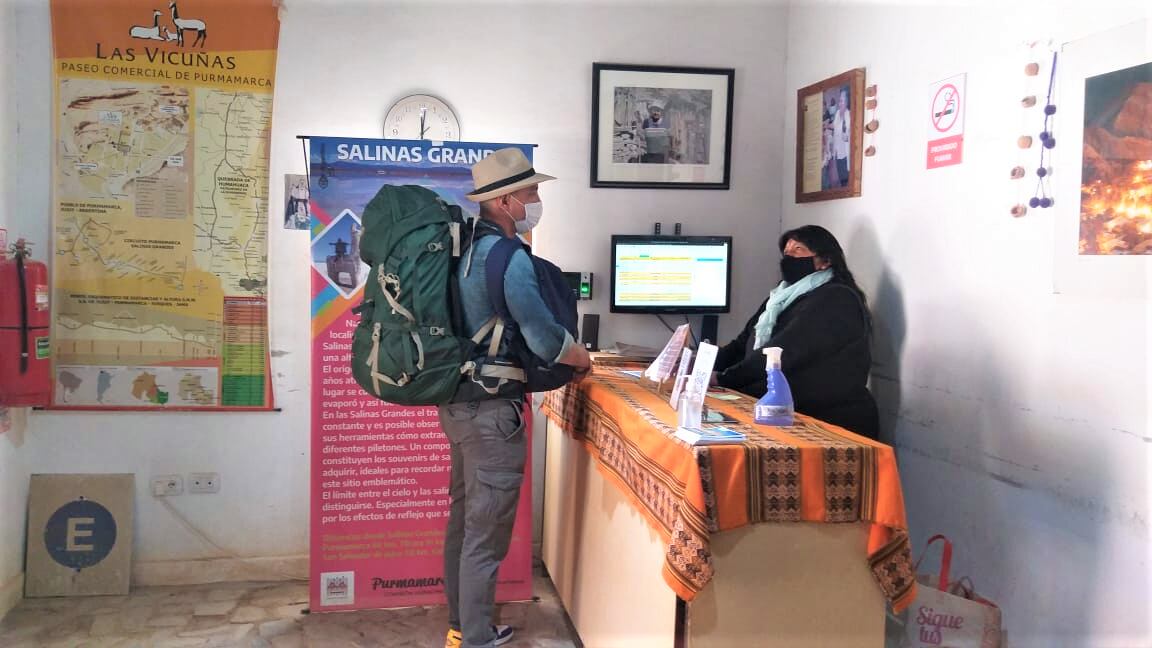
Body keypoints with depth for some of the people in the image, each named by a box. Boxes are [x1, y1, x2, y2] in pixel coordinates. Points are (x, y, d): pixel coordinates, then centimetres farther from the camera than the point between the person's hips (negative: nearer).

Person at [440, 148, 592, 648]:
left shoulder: (466, 247, 10)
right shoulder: (508, 257, -18)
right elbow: (545, 339, -24)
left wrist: (556, 358, 15)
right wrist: (581, 358, -3)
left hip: (458, 401, 10)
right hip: (492, 410, -10)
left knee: (463, 520, 19)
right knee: (486, 535, 0)